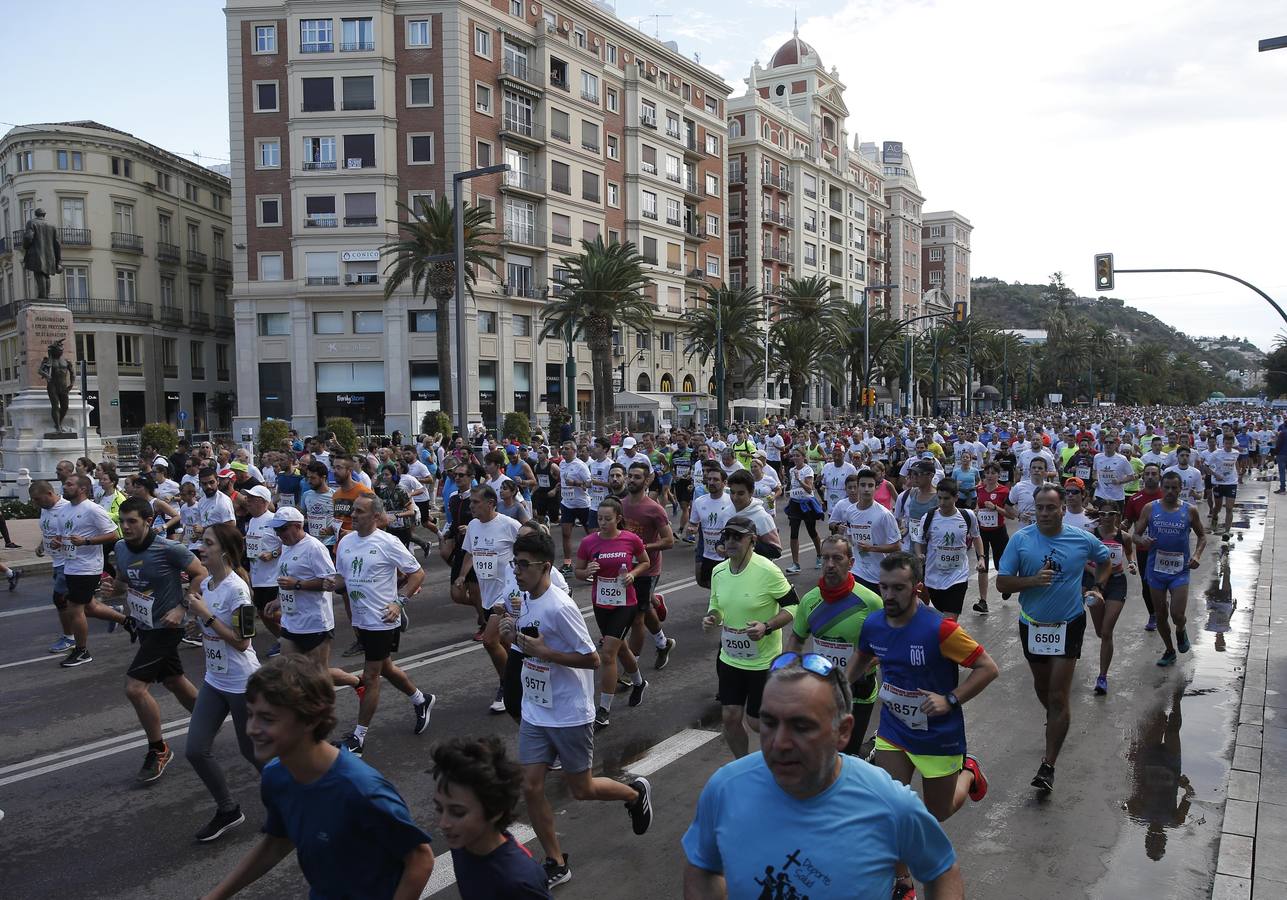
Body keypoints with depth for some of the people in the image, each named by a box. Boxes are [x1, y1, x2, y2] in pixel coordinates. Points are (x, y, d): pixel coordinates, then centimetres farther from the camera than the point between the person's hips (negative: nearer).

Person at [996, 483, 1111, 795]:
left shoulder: (1083, 540, -8)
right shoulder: (1020, 539, -10)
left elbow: (1106, 562, 14)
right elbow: (1002, 583, -11)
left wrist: (1097, 588, -1)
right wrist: (1033, 580, -26)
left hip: (1068, 625, -2)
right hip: (1032, 625, 2)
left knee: (1058, 698, -7)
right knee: (1041, 686, 22)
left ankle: (1048, 766, -2)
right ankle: (1055, 721, 54)